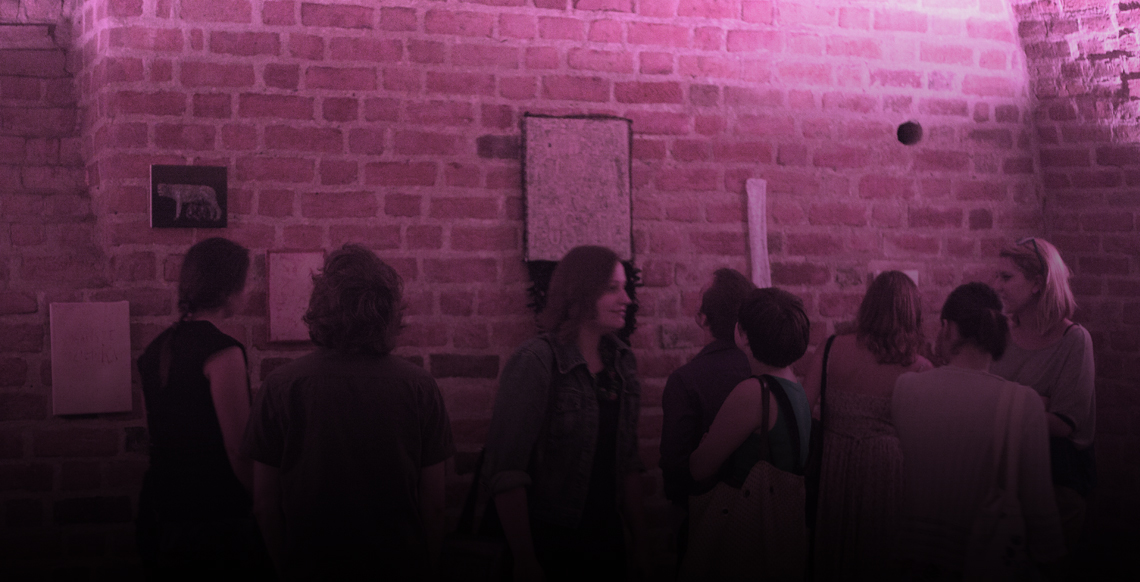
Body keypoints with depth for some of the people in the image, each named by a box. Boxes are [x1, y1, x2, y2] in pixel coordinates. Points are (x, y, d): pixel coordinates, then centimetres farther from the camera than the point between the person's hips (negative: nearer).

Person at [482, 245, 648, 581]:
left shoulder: (622, 360, 5)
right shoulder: (536, 362, -15)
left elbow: (628, 459, 11)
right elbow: (505, 471, -18)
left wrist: (640, 541, 7)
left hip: (608, 538, 6)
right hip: (550, 542, -6)